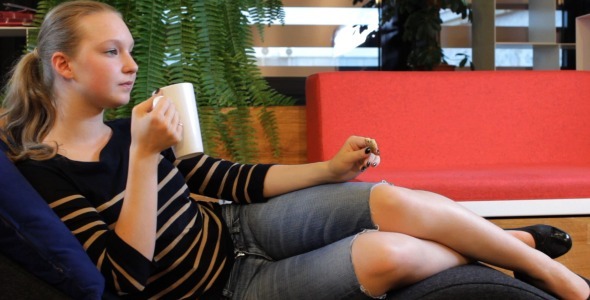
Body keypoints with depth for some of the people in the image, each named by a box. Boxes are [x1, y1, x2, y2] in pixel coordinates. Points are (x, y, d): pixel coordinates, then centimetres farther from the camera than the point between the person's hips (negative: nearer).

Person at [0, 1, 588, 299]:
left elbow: (233, 180, 10)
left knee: (394, 201, -17)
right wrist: (144, 157, -27)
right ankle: (513, 253, 4)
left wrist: (331, 168, 1)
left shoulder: (126, 131, 6)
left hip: (243, 227, 6)